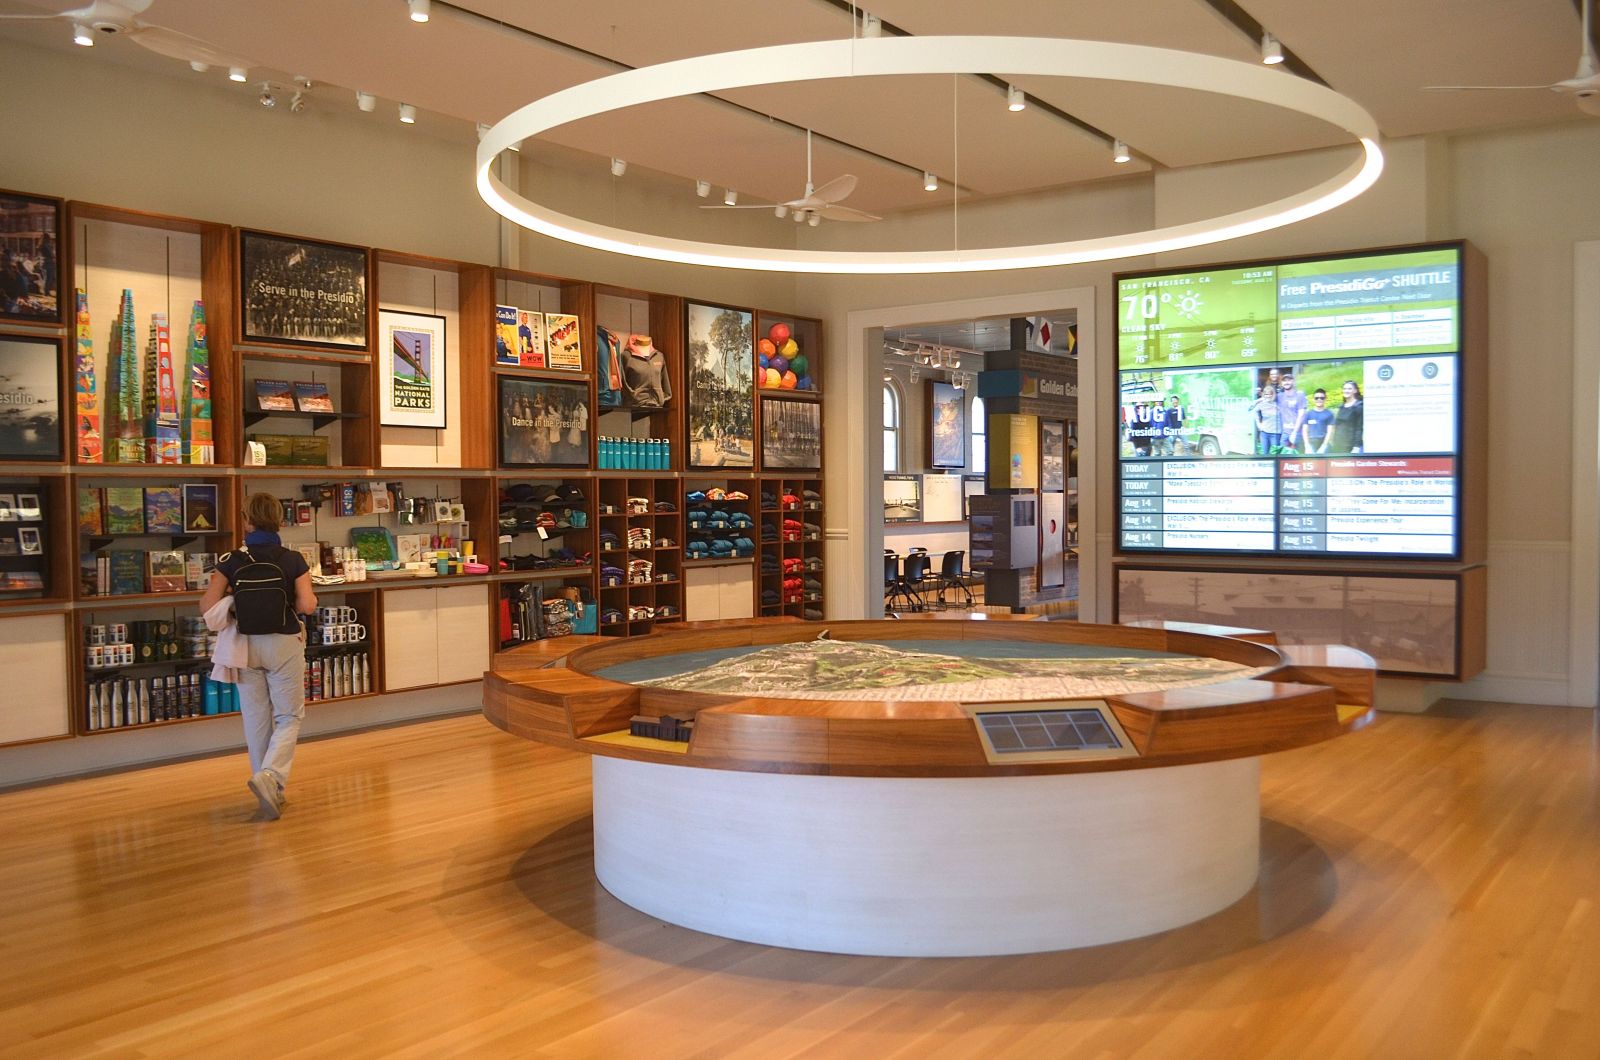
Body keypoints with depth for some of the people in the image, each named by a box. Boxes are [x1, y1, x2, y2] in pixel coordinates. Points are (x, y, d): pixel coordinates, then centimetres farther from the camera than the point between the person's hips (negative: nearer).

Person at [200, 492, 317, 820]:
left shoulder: (232, 560, -5)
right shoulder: (293, 560, -8)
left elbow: (207, 607, -9)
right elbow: (307, 605, -16)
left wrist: (235, 601, 10)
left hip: (246, 644, 2)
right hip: (284, 644, -2)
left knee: (256, 719, 12)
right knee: (289, 717, 8)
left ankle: (269, 791, 20)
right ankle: (270, 775, -16)